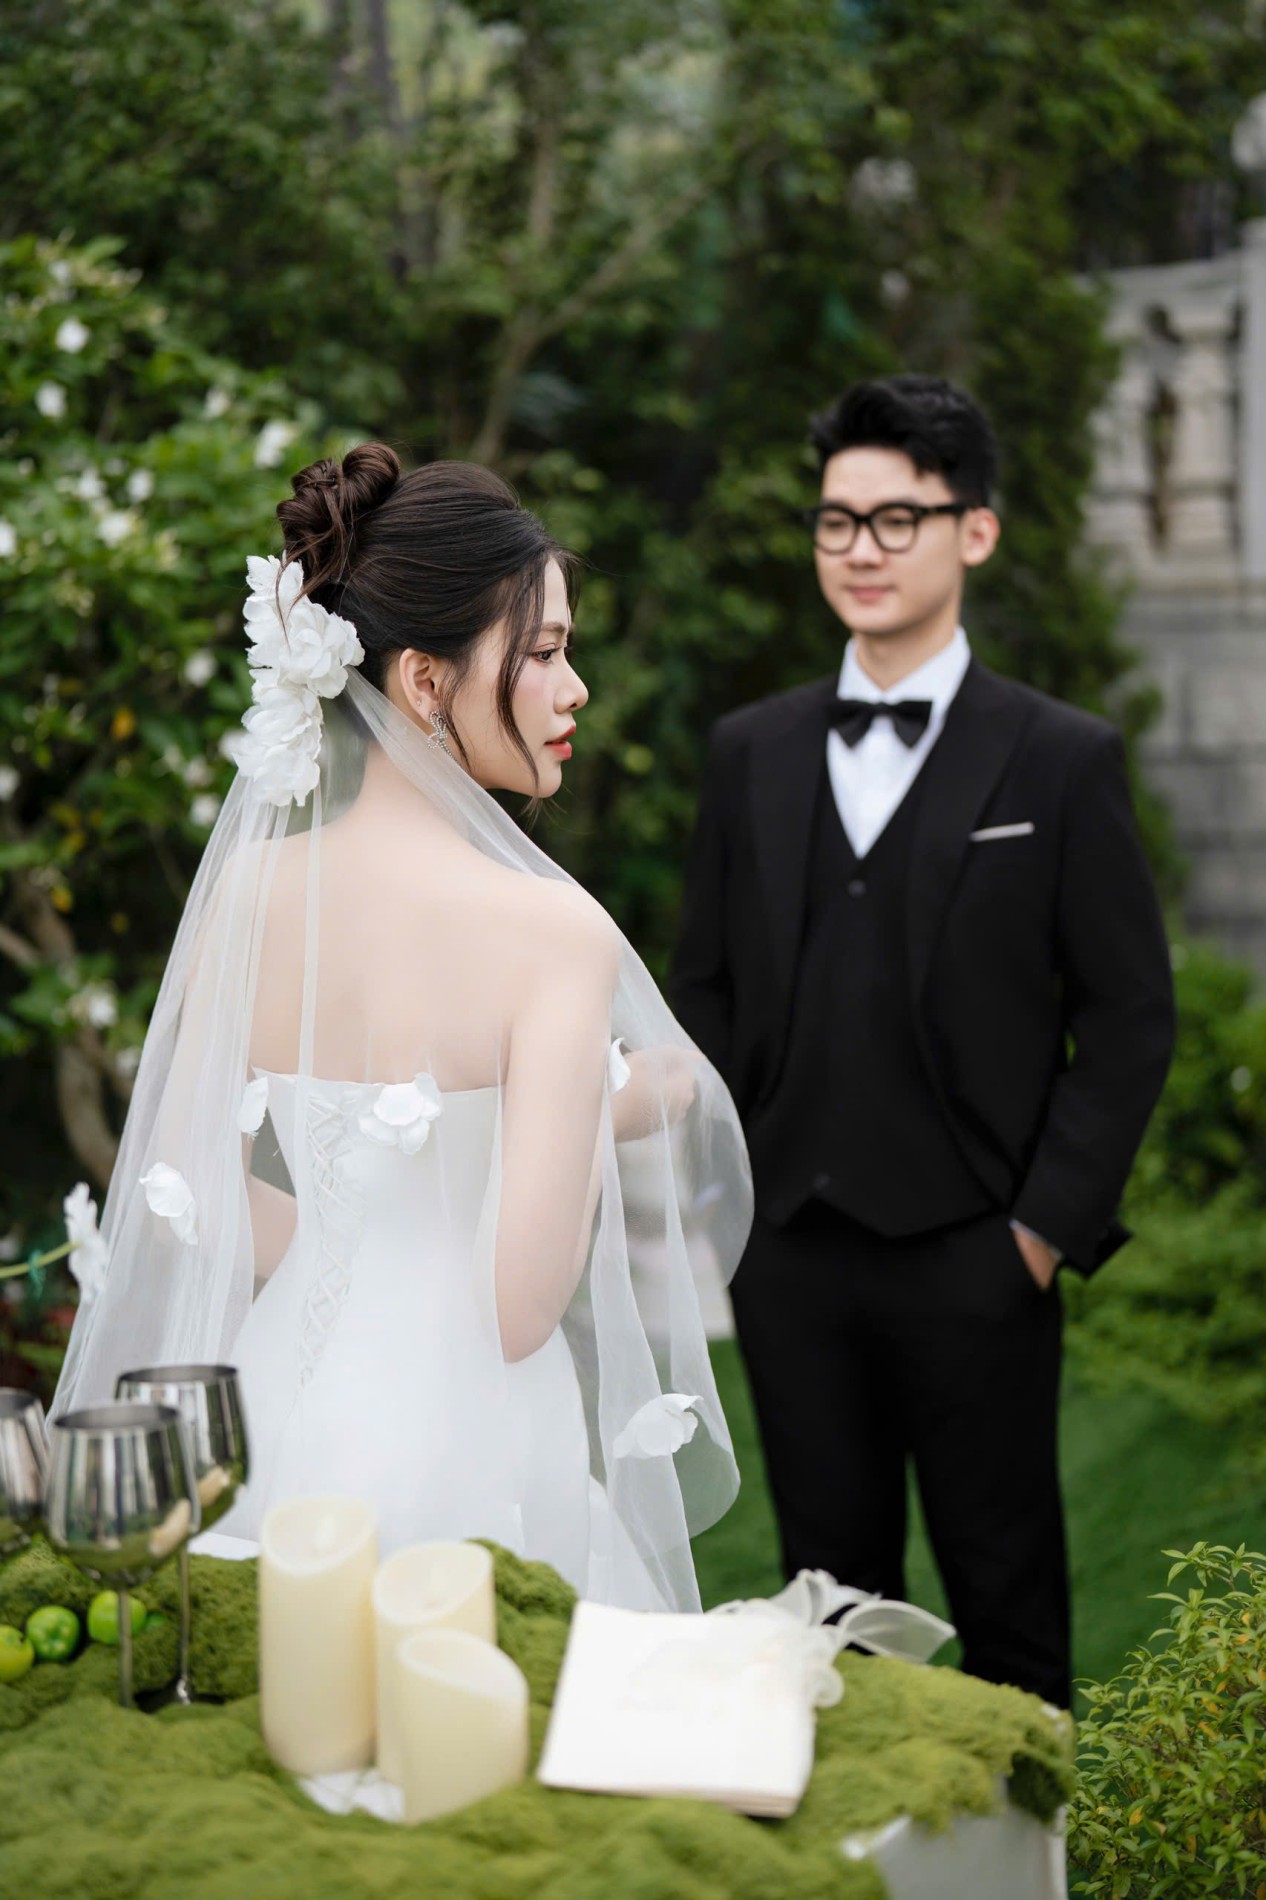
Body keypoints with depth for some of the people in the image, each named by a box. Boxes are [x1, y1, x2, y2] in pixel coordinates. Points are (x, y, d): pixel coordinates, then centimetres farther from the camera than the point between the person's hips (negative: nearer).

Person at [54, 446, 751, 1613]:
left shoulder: (247, 891, -3)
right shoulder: (552, 930, -19)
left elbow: (185, 1200, 2)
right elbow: (522, 1304, -20)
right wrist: (622, 1113, -5)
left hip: (290, 1419, 6)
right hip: (470, 1465, -6)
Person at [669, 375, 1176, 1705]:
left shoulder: (1064, 762, -1)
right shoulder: (750, 754, 10)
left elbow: (1130, 1017, -1)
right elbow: (703, 990, 13)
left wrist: (1050, 1225, -8)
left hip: (973, 1261, -3)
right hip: (790, 1259, 3)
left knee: (1008, 1607, 7)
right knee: (834, 1596, 13)